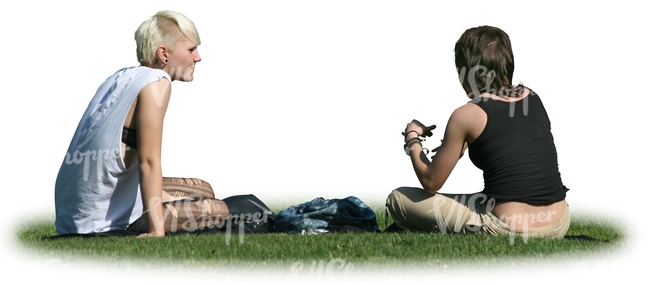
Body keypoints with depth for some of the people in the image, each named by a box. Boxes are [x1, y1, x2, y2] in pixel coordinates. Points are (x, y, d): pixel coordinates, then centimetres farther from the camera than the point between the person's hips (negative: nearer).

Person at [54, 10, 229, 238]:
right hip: (105, 216, -9)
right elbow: (148, 162, -22)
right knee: (218, 209, -7)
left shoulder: (121, 77, 10)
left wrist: (159, 195, 22)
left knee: (204, 190, 21)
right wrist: (157, 231, -24)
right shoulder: (155, 82, -15)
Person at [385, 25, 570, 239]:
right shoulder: (532, 98, 8)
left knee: (398, 199, 4)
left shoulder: (466, 115, -8)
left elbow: (431, 183, 1)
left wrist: (412, 139, 17)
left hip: (511, 231, -7)